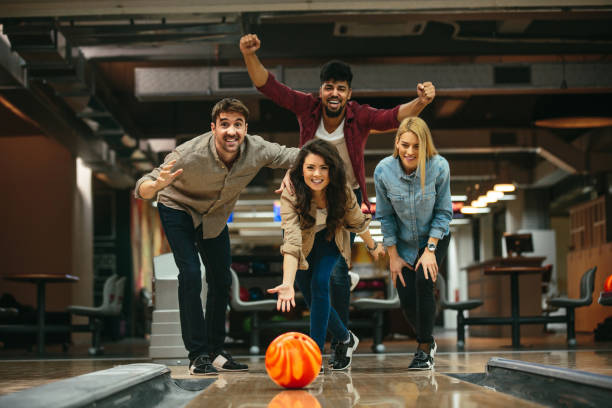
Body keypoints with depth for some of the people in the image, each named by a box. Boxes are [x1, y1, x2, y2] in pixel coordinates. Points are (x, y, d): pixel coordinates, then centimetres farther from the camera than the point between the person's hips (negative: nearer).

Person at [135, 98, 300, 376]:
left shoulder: (257, 150, -28)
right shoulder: (190, 155, -38)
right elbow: (141, 189, -36)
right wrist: (157, 184, -60)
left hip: (215, 216, 5)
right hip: (178, 209, -5)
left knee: (221, 280, 5)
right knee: (190, 275, -18)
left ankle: (215, 352, 18)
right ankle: (197, 356, -12)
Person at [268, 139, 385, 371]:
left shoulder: (342, 191, -30)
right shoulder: (291, 195, -38)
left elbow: (356, 220, -8)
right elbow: (291, 241, -49)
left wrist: (373, 246, 7)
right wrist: (287, 283, -60)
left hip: (329, 239, 0)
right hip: (306, 243, 0)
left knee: (319, 284, -21)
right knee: (311, 297, 3)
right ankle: (345, 339, 28)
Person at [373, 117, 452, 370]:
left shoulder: (439, 167, -24)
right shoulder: (383, 171, -20)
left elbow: (443, 212, -13)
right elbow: (385, 216, -8)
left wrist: (430, 250, -18)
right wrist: (393, 256, -7)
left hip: (434, 238, -2)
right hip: (402, 243, 2)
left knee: (423, 280, -23)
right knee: (407, 300, -3)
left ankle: (424, 349, -8)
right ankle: (428, 340, 28)